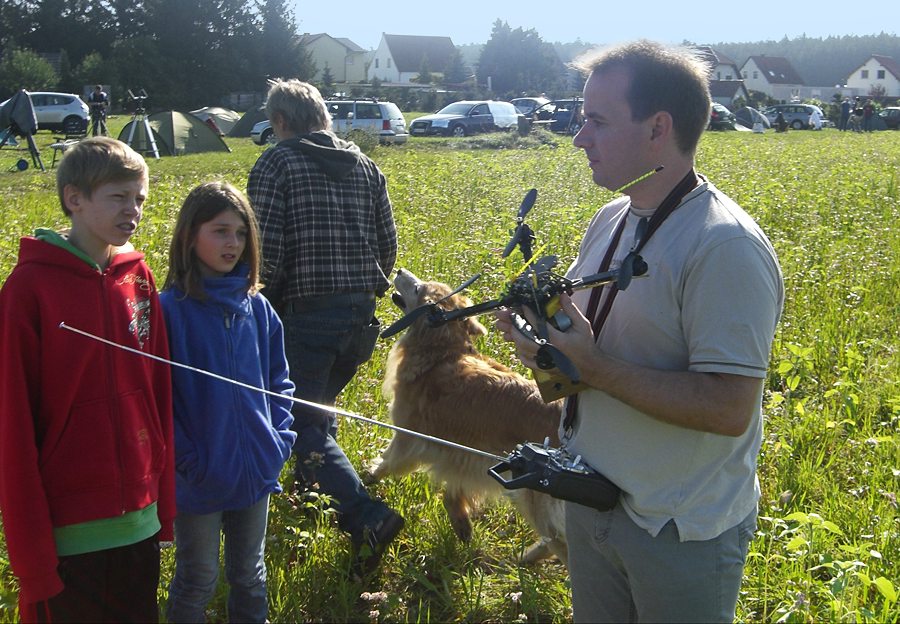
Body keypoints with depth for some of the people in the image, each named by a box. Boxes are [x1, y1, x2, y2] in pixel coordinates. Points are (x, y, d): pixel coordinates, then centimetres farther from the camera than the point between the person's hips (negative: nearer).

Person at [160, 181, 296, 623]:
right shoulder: (169, 309, -14)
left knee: (250, 573, 20)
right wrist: (185, 459, -16)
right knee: (198, 580, 12)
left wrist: (281, 437, 0)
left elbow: (278, 380, 10)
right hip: (199, 478, -4)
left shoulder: (256, 307, 2)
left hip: (255, 471, 5)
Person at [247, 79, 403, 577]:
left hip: (305, 313, -7)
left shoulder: (274, 166, -7)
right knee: (321, 402, 27)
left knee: (307, 423, -3)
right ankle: (313, 479, 44)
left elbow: (266, 253, -14)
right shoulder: (365, 166, 10)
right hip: (360, 313, 7)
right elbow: (387, 245, 11)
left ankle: (367, 515, -18)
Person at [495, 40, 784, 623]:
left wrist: (592, 366, -27)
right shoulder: (610, 221, 3)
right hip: (591, 503, 8)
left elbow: (729, 410, -28)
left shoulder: (724, 247, -24)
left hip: (681, 532, -7)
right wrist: (543, 330, -7)